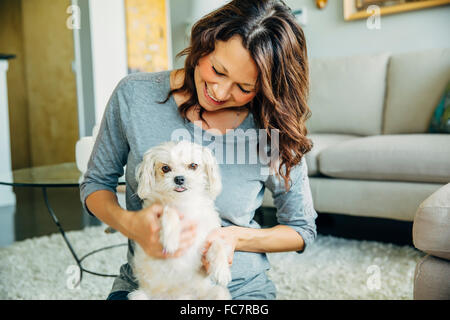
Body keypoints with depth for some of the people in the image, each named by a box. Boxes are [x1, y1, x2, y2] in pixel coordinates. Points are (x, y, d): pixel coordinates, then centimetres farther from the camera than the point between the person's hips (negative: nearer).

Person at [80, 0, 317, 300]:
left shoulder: (278, 136, -12)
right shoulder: (134, 95, -10)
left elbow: (303, 230, 3)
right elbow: (95, 183, 3)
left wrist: (235, 237, -15)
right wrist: (129, 224, -19)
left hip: (240, 288, 2)